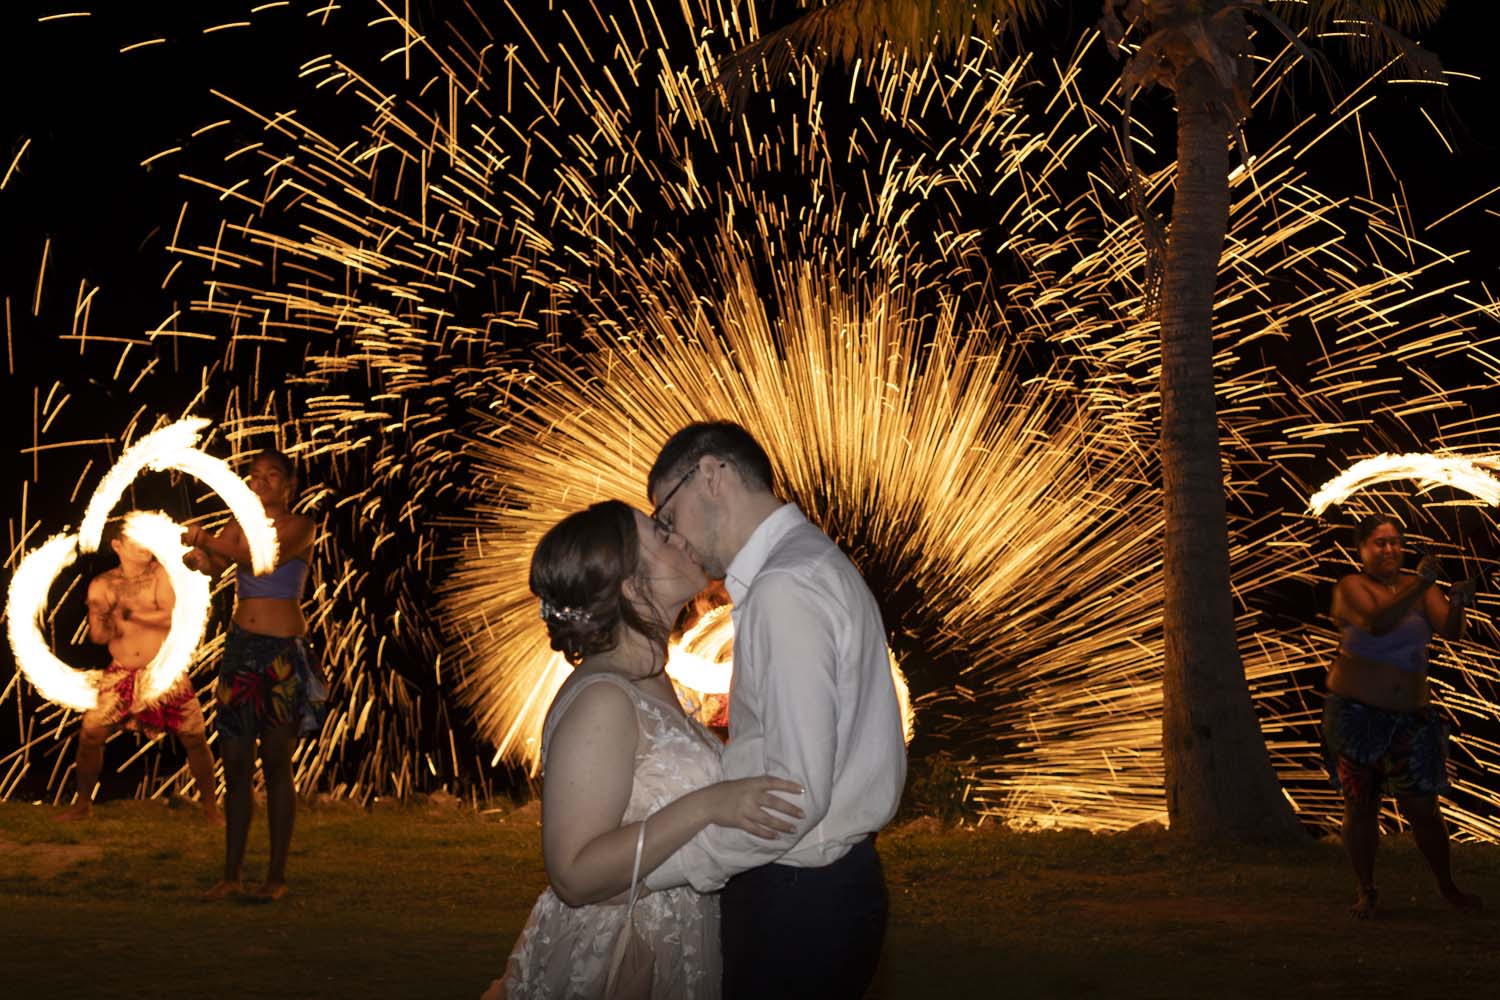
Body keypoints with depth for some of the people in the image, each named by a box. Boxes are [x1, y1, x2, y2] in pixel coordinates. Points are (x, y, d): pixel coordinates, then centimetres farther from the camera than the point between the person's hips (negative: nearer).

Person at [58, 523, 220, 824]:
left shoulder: (162, 574, -5)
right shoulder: (102, 585, 1)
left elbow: (172, 618, -17)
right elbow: (98, 637, -1)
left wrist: (129, 613, -18)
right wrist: (106, 619, -22)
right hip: (122, 674, 2)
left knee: (195, 738, -2)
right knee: (90, 735, -5)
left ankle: (208, 804, 15)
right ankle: (83, 803, 15)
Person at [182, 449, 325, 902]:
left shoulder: (299, 526, -2)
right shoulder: (240, 526, 12)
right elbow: (214, 565, -4)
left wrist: (210, 541, -35)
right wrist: (199, 557, -28)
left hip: (285, 652, -5)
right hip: (241, 646, 5)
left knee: (276, 765, -3)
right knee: (235, 765, 5)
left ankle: (276, 875, 2)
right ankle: (231, 874, 11)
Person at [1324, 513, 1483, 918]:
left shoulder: (1419, 587, 8)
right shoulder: (1352, 587, -4)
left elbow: (1449, 630, -6)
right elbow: (1376, 622, -23)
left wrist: (1457, 604, -27)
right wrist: (1419, 586, -32)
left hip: (1410, 717, 3)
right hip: (1355, 713, -3)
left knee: (1422, 808, 4)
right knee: (1360, 805, 2)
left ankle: (1448, 888, 21)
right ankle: (1366, 891, 15)